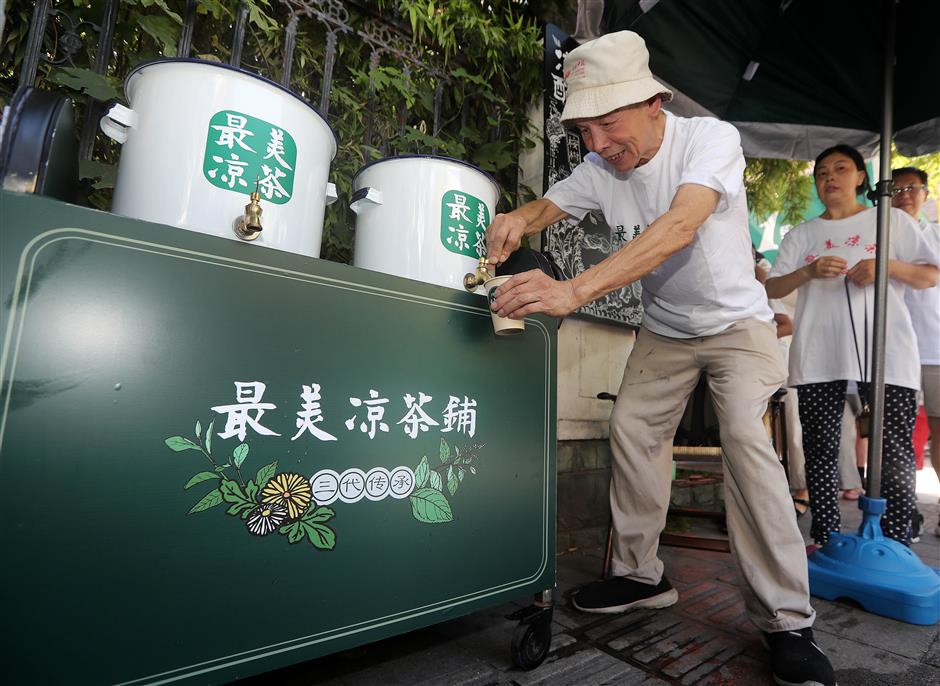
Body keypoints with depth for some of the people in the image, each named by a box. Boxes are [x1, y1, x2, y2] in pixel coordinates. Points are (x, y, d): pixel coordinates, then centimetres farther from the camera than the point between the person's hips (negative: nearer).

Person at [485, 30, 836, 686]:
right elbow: (546, 206, 1)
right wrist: (515, 220, -27)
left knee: (746, 437, -22)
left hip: (736, 320, -4)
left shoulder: (712, 138, -23)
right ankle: (641, 575, 13)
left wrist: (575, 291, -54)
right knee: (631, 428, -3)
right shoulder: (599, 169, -8)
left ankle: (787, 621, -7)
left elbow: (679, 226, -40)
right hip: (663, 330, 5)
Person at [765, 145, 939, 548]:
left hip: (884, 352, -1)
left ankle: (897, 544, 9)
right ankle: (825, 540, 12)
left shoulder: (892, 220, 14)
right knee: (821, 449, 3)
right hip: (818, 357, 1)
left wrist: (888, 266, -8)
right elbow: (773, 289, 7)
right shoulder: (802, 234, 16)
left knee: (895, 450, -2)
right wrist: (809, 271, -11)